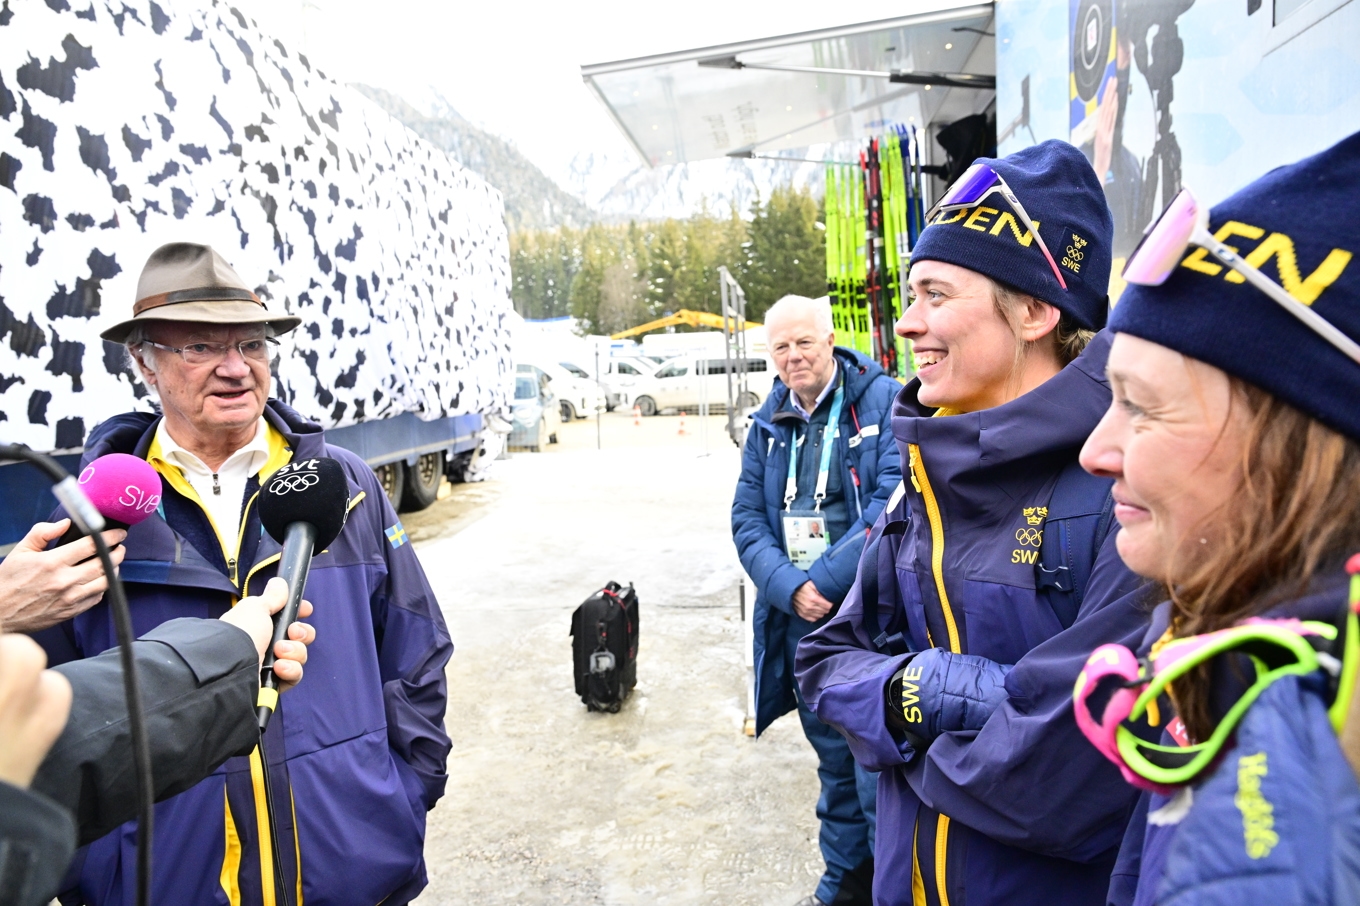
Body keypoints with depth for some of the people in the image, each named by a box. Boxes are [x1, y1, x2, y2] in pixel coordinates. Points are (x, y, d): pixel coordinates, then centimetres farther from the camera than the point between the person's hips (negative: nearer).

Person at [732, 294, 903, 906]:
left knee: (879, 763, 1)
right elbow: (747, 518, 6)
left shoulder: (884, 403, -7)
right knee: (835, 762, 20)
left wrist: (825, 580, -18)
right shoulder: (768, 424, 9)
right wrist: (789, 588, -10)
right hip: (799, 621, 5)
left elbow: (893, 505, -16)